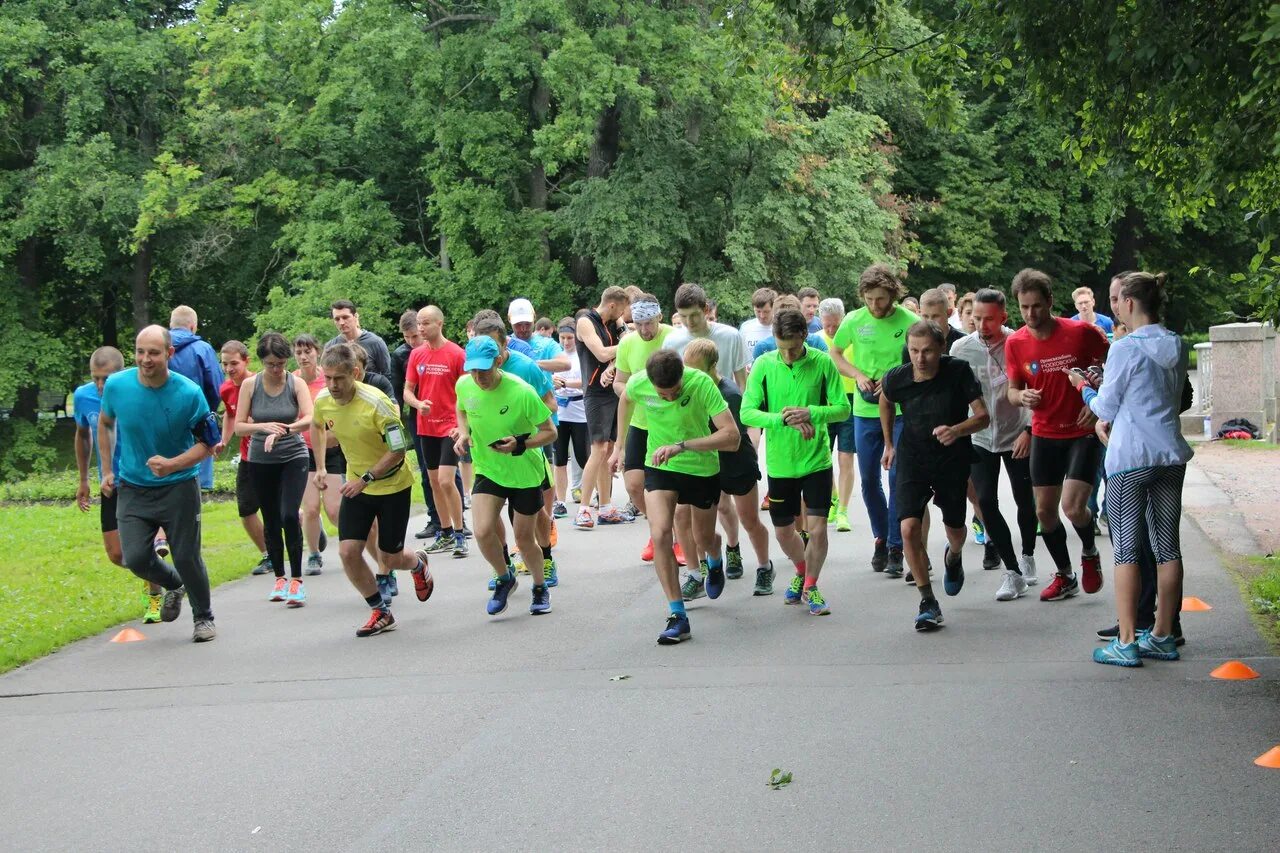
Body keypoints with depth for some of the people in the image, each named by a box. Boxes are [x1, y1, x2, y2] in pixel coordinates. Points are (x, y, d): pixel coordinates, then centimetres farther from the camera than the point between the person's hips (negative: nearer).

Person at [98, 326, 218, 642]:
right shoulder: (116, 385, -9)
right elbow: (105, 424, 12)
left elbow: (207, 443, -8)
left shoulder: (189, 393, -17)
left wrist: (172, 464, -25)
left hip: (179, 487, -2)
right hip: (132, 487, 2)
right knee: (135, 557, -8)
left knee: (187, 557, -2)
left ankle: (203, 617, 24)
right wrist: (108, 471, 10)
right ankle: (174, 585, 26)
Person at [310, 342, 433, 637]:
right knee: (348, 551, -9)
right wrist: (320, 467, 10)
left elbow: (398, 450, -24)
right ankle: (381, 612, 10)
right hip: (356, 485, 5)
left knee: (389, 558, 2)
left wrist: (365, 479, -27)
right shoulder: (323, 400, -10)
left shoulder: (376, 403, -28)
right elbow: (317, 426, 15)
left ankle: (418, 564, 41)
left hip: (393, 486, -5)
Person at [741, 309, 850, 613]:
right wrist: (785, 419, -26)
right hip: (780, 462, 2)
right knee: (783, 531, 15)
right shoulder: (764, 365, -8)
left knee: (817, 528, -7)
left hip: (817, 460, -2)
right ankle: (802, 572, 44)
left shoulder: (822, 363, -8)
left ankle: (811, 586, 17)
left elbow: (843, 408, -7)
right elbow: (747, 413, -12)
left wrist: (810, 412, -24)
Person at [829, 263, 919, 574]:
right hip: (865, 412, 3)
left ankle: (896, 547, 3)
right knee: (869, 481, 10)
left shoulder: (909, 322, -9)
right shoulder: (854, 321, -1)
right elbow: (834, 354, 13)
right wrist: (858, 375, -4)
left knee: (898, 478, -5)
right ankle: (881, 539, 27)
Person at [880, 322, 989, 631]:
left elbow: (983, 417, -19)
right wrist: (889, 444, 17)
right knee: (909, 527, -17)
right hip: (913, 458, 0)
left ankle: (953, 557, 54)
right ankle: (928, 602, -5)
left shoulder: (958, 372, -21)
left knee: (955, 529, 14)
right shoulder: (896, 379, -16)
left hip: (953, 458, 0)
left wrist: (957, 430, -38)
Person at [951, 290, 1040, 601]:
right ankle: (1013, 572, -3)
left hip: (1017, 436, -1)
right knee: (986, 502, -9)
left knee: (1025, 501, 10)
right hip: (978, 438, 1)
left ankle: (1027, 557, 36)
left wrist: (1029, 429, -11)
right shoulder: (961, 348, -6)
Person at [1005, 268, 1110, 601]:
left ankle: (1090, 554, 15)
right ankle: (1065, 576, 27)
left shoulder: (1081, 332, -15)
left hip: (1084, 432, -4)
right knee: (1044, 510, 7)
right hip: (1045, 434, 4)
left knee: (1073, 506, -17)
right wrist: (1022, 396, -18)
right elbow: (1013, 389, 6)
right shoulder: (1015, 343, -5)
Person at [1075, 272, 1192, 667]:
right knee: (1167, 546, 10)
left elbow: (1106, 409, -6)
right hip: (1171, 455, 7)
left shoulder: (1126, 349, -12)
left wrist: (1084, 387, 14)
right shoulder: (1177, 347, 8)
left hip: (1131, 458, -7)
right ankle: (1163, 636, 17)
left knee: (1126, 548, -2)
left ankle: (1126, 643, -2)